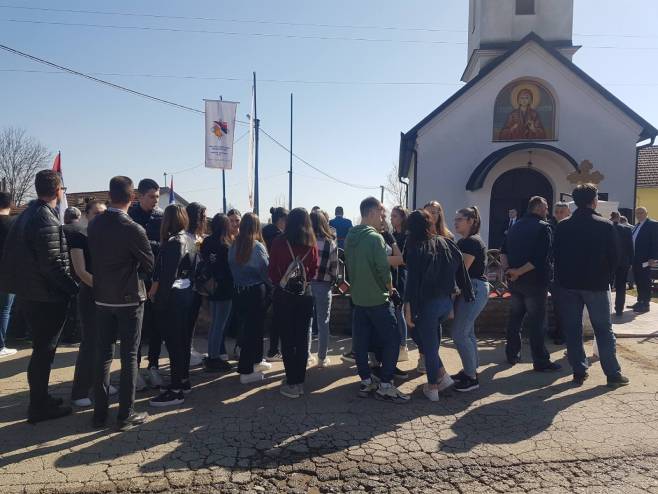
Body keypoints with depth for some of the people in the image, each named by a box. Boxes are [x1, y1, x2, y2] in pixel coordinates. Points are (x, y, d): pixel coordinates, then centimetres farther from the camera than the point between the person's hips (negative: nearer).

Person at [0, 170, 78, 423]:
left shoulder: (27, 214, 9)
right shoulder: (47, 219, -20)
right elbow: (52, 264, -25)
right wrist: (74, 288, -15)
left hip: (29, 293, 9)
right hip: (47, 297, -9)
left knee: (42, 348, 20)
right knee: (44, 351, 2)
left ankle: (40, 399, 33)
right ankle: (39, 407, 14)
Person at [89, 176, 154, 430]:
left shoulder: (94, 225, -1)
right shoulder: (132, 229, -18)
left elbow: (95, 257, 8)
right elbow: (149, 264, -8)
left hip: (102, 297, 5)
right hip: (129, 298, -5)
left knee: (103, 354, 13)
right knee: (129, 356, 3)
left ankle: (100, 412, 21)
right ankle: (126, 414, 9)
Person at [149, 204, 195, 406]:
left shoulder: (173, 243, -17)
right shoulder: (186, 239, 9)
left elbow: (167, 276, -20)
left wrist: (159, 302, -16)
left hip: (173, 297, -9)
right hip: (185, 293, 9)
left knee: (173, 342, -3)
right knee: (183, 339, 16)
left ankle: (176, 391, 4)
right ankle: (184, 381, 27)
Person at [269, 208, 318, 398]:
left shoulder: (278, 242, -10)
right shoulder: (311, 244, -5)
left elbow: (272, 270, -3)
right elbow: (314, 270, 3)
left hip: (283, 295, -2)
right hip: (304, 294, 2)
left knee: (287, 340, 4)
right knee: (302, 339, 11)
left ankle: (291, 384, 7)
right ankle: (300, 382, 19)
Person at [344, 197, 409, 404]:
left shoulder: (350, 237, 6)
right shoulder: (375, 237, -17)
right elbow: (384, 268, -18)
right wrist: (389, 287, 0)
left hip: (357, 297, 8)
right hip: (378, 298, -8)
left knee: (361, 340, 11)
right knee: (392, 340, 1)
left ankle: (366, 381, 20)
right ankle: (385, 386, 3)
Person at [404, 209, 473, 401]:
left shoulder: (416, 248, -13)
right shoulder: (447, 243, 2)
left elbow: (413, 279, -18)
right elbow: (461, 272, 5)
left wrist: (409, 308, -17)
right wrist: (468, 296, 12)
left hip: (427, 302, -6)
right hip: (447, 301, 6)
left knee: (428, 344, 8)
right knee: (433, 338, 25)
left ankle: (433, 387, 16)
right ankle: (441, 375, 22)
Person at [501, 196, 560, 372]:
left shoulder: (515, 226, 12)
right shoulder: (543, 227, -10)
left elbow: (504, 252, 5)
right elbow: (541, 258, -21)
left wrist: (508, 269, -9)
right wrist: (520, 271, -18)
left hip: (515, 280, 6)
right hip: (535, 280, -6)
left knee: (515, 316, 16)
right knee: (536, 321, -1)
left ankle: (512, 354, 24)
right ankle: (541, 361, 4)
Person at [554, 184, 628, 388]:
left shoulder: (563, 226, 0)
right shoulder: (606, 226, -7)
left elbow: (557, 256, 2)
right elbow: (615, 258, -3)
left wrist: (562, 279, 11)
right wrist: (606, 277, 11)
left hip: (569, 285, 2)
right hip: (597, 285, -2)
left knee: (573, 330, 8)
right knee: (604, 331, 8)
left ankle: (579, 371, 12)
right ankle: (613, 374, 12)